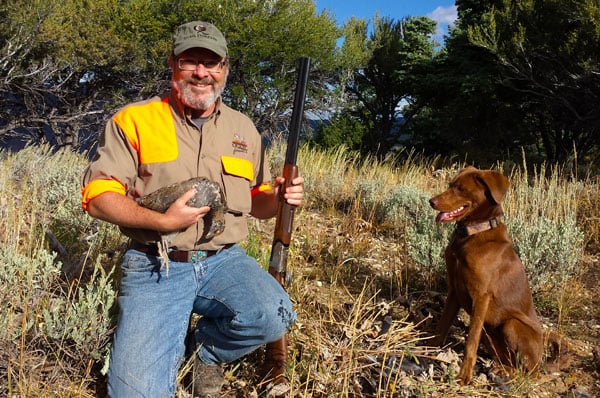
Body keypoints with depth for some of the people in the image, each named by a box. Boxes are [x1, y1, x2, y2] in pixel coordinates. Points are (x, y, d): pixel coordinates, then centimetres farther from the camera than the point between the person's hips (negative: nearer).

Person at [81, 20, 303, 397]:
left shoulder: (243, 128, 12)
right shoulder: (134, 120, 0)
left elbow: (257, 201, 18)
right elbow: (98, 197, -5)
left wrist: (278, 197, -6)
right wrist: (162, 221, -19)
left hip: (223, 260, 3)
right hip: (155, 266, -3)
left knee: (273, 316, -26)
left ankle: (205, 345, 7)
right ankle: (174, 342, 19)